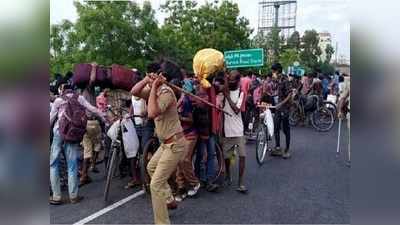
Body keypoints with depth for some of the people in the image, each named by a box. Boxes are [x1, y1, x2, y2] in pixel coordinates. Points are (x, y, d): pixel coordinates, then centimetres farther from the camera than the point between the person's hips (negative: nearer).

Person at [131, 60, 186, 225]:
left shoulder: (166, 92, -22)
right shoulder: (156, 90, 6)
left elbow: (152, 113, -35)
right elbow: (134, 92, 5)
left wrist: (153, 87, -27)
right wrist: (147, 79, -8)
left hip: (175, 144, -11)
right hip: (167, 143, 11)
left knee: (156, 185, -10)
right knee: (151, 167, 30)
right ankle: (169, 200, 41)